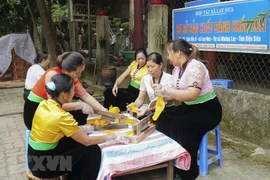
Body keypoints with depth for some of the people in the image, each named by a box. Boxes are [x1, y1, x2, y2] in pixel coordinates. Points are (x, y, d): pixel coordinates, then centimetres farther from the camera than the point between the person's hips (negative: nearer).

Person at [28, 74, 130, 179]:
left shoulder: (44, 104, -2)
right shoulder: (61, 116, -25)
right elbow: (87, 141, -16)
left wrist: (79, 130, 6)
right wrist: (112, 137, -5)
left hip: (36, 158, 8)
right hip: (43, 166, -8)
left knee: (77, 140, 16)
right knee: (93, 150, -7)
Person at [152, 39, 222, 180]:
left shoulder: (195, 67, -23)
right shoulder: (177, 69, 4)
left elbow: (192, 94, -34)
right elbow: (177, 92, 8)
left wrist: (165, 90, -33)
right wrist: (161, 98, -8)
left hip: (208, 109, -8)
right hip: (190, 107, 8)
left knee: (181, 126, -30)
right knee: (163, 118, -10)